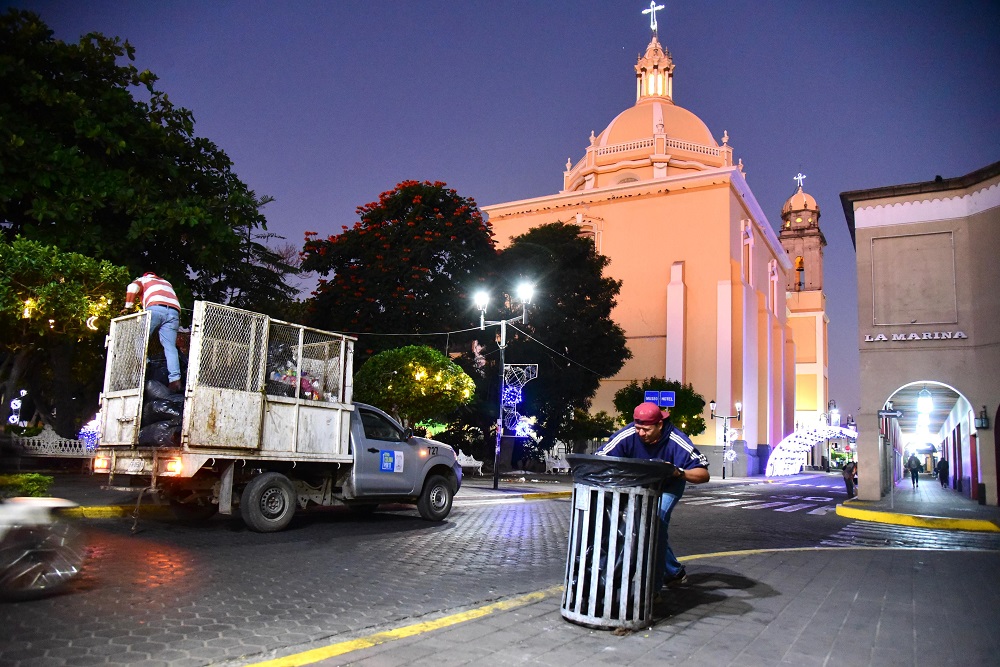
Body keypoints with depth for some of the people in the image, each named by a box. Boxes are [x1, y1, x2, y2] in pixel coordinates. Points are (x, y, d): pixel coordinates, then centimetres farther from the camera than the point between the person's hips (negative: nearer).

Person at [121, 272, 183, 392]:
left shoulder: (143, 280, 26)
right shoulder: (167, 283, 42)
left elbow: (133, 287, 6)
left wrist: (127, 307, 10)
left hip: (155, 308, -4)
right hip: (174, 312, 4)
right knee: (170, 347, -4)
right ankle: (175, 379, -18)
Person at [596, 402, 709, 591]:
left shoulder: (676, 441, -34)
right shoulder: (627, 435, -31)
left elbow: (703, 474, -33)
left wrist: (679, 472, -52)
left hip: (668, 487, -3)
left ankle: (653, 585, -11)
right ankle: (674, 572, 23)